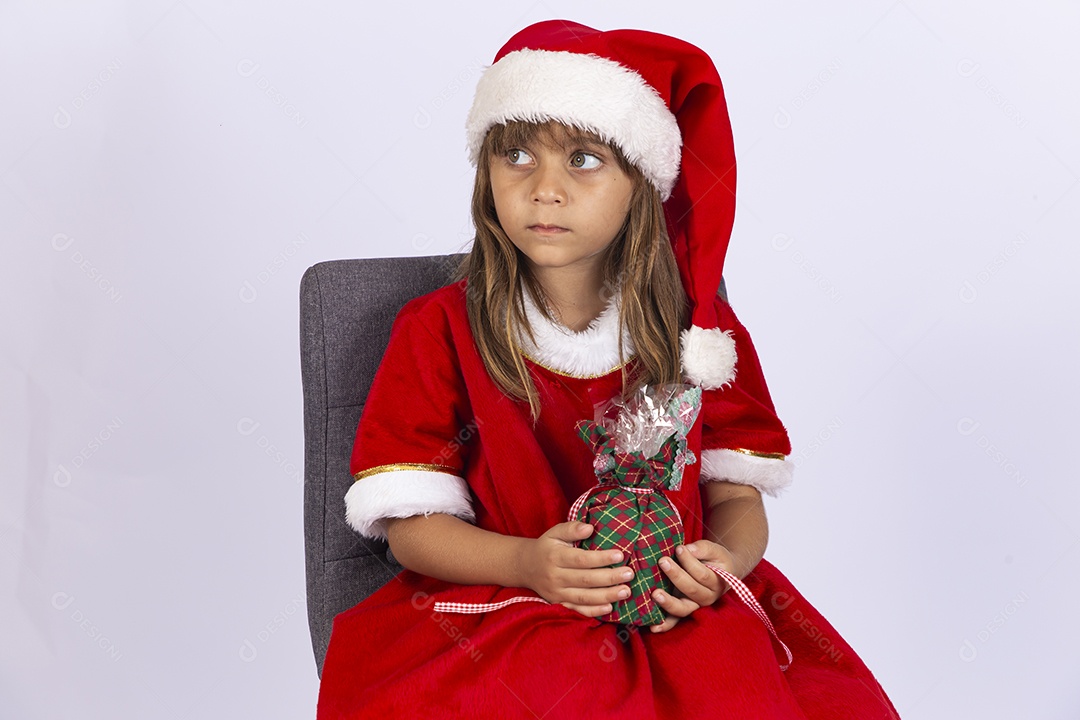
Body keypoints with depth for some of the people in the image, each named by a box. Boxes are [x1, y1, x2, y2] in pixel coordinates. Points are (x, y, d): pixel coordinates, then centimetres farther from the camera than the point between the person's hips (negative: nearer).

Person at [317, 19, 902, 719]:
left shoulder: (698, 326, 6)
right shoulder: (440, 330, 0)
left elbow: (739, 494, 6)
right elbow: (413, 522, -4)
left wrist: (723, 559, -17)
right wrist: (528, 563, -21)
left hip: (682, 614, 2)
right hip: (503, 607, -1)